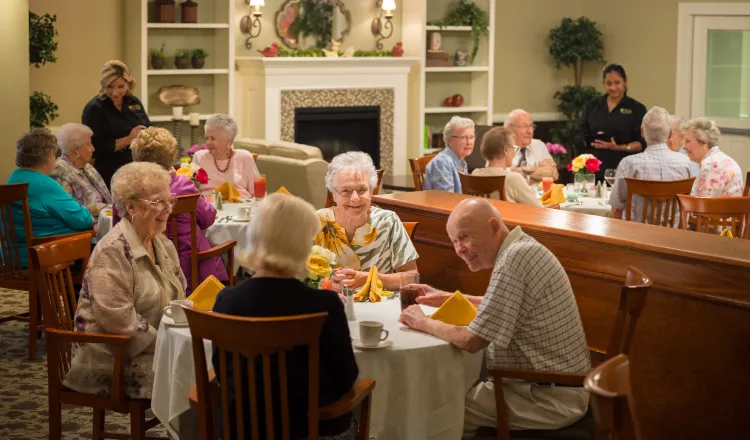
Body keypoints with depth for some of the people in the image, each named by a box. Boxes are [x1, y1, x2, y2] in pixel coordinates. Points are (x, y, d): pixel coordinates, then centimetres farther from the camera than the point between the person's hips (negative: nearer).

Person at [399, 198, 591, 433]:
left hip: (551, 399, -9)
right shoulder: (522, 248, 8)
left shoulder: (513, 258, -22)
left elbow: (472, 341, -22)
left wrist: (423, 323, -7)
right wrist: (449, 299, 21)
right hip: (560, 387, 9)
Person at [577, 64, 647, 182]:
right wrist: (593, 141, -11)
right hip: (593, 171, 2)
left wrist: (619, 147, -17)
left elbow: (643, 143, -2)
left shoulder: (637, 109, 4)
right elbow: (579, 137, 11)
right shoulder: (591, 106, 13)